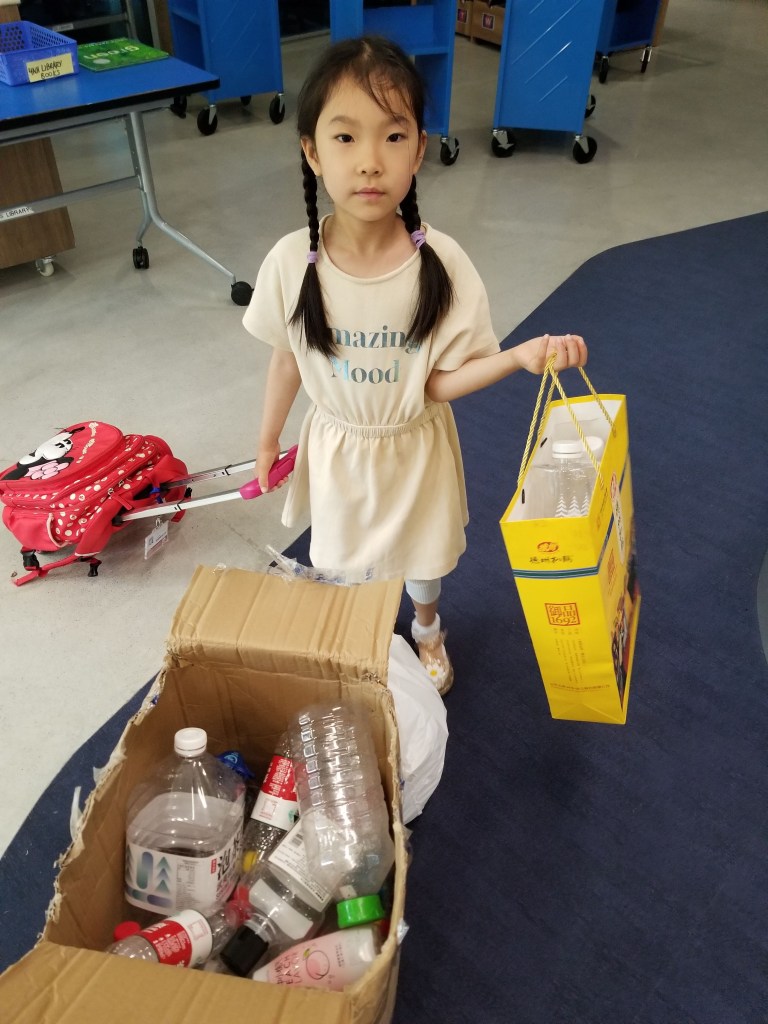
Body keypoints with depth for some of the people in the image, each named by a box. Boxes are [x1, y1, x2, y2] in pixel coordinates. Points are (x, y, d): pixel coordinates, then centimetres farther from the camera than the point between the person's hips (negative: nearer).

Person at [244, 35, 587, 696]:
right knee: (343, 565, 22)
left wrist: (519, 357, -34)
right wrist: (268, 441, 7)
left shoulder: (441, 263, -24)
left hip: (415, 448, 0)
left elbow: (442, 380, -18)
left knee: (424, 556, 25)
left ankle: (428, 630, 60)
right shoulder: (292, 262, -21)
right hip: (337, 449, 1)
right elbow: (288, 358, -5)